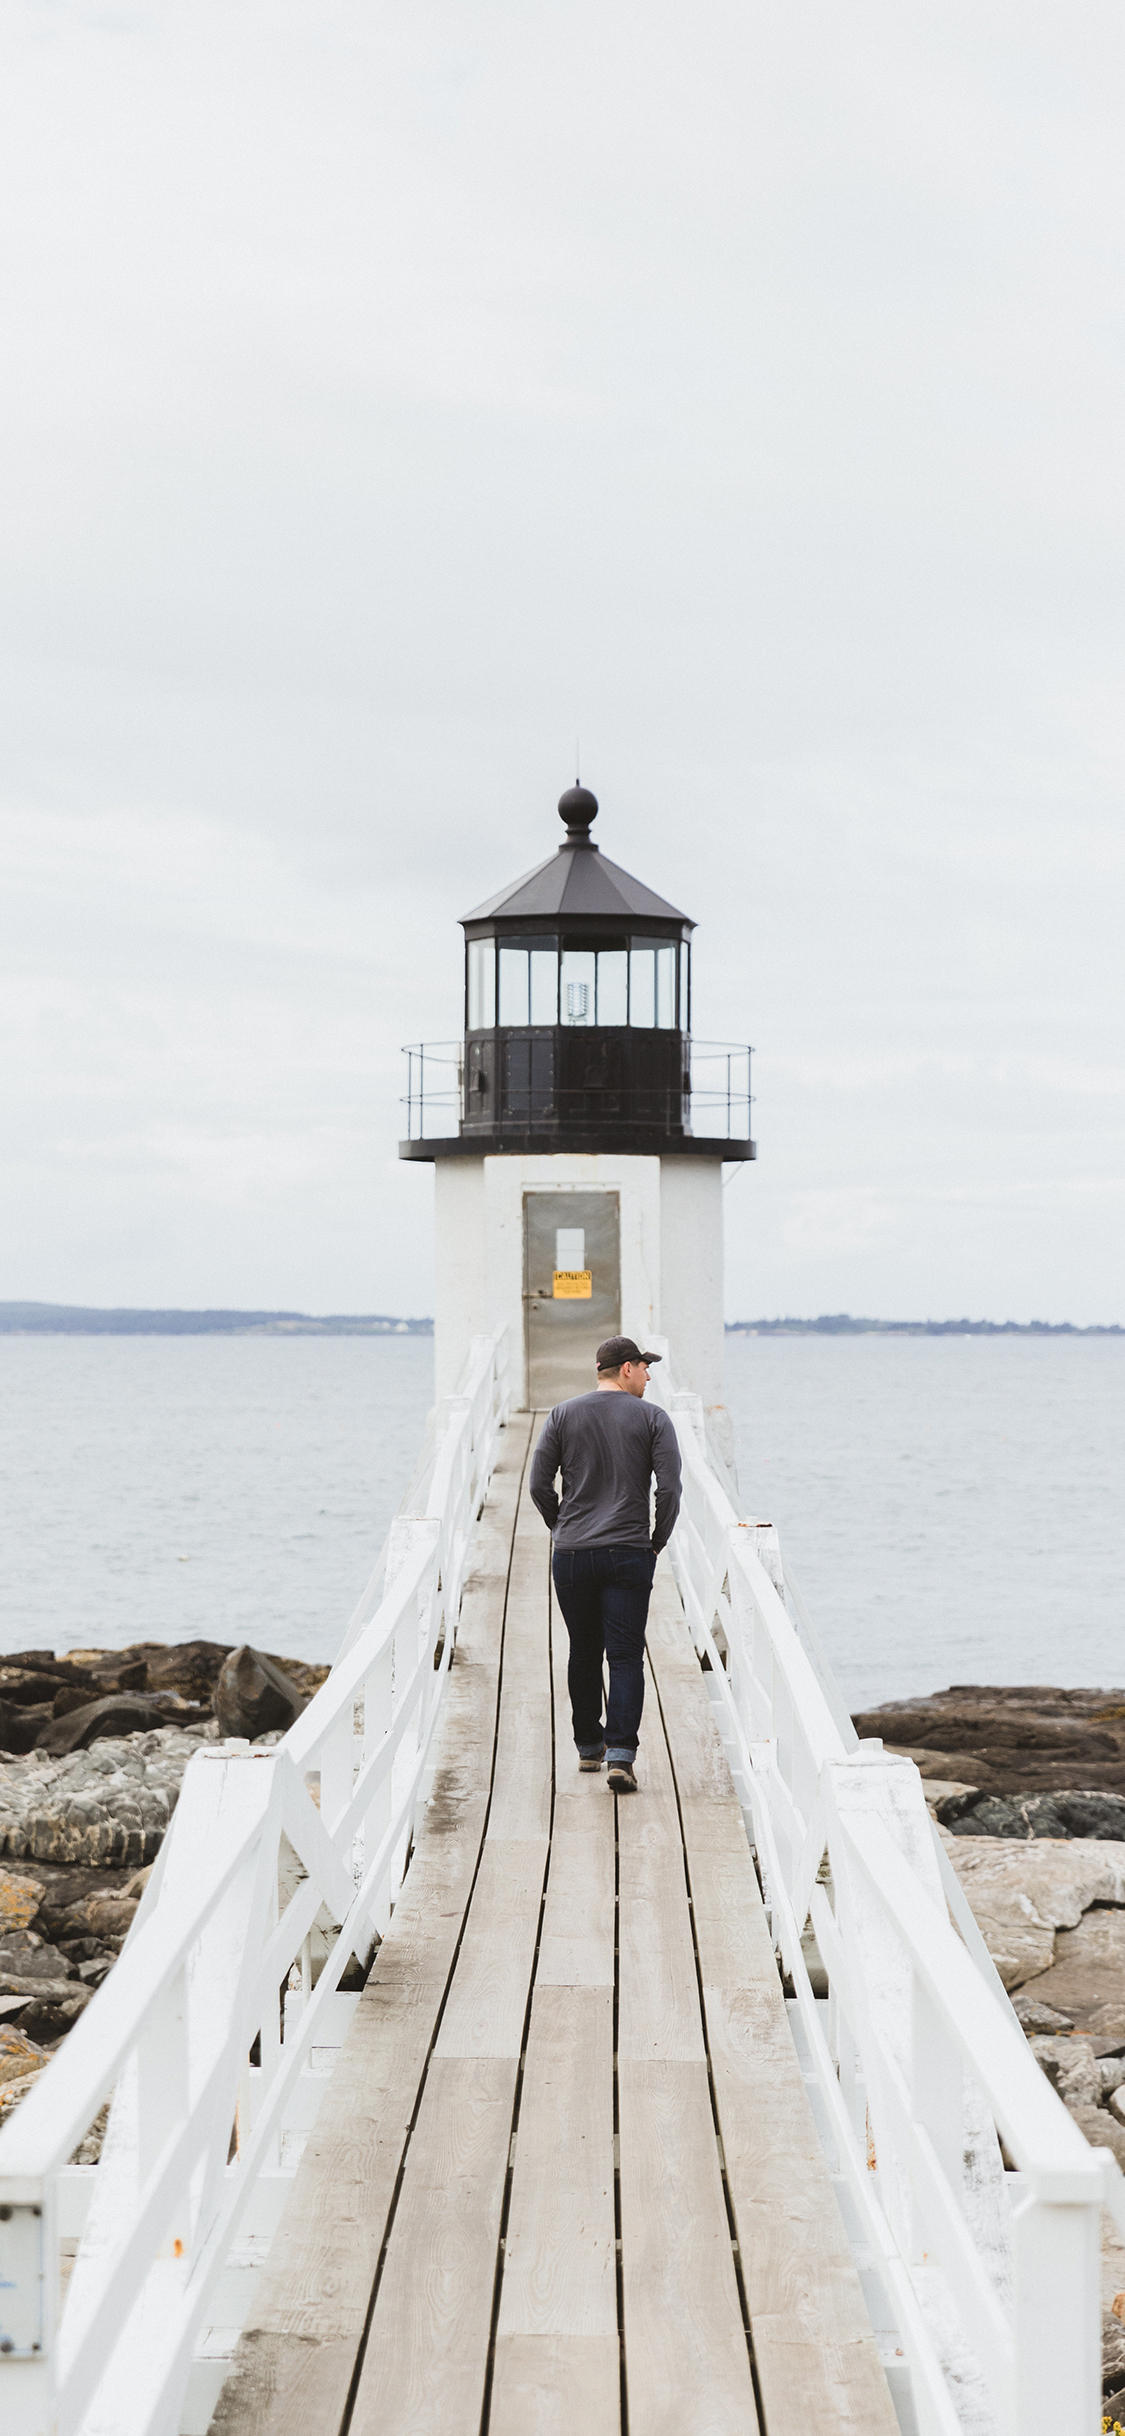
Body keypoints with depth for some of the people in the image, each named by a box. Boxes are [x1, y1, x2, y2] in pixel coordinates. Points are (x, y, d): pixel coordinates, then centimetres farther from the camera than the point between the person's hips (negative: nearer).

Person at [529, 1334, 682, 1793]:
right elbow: (669, 1488, -7)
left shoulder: (563, 1415, 5)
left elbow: (539, 1484, 3)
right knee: (626, 1656, -3)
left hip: (571, 1554, 3)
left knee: (584, 1652, 17)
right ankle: (620, 1756, -15)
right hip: (629, 1556, -3)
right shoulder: (651, 1417, -1)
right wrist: (657, 1541, 6)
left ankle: (588, 1746, 27)